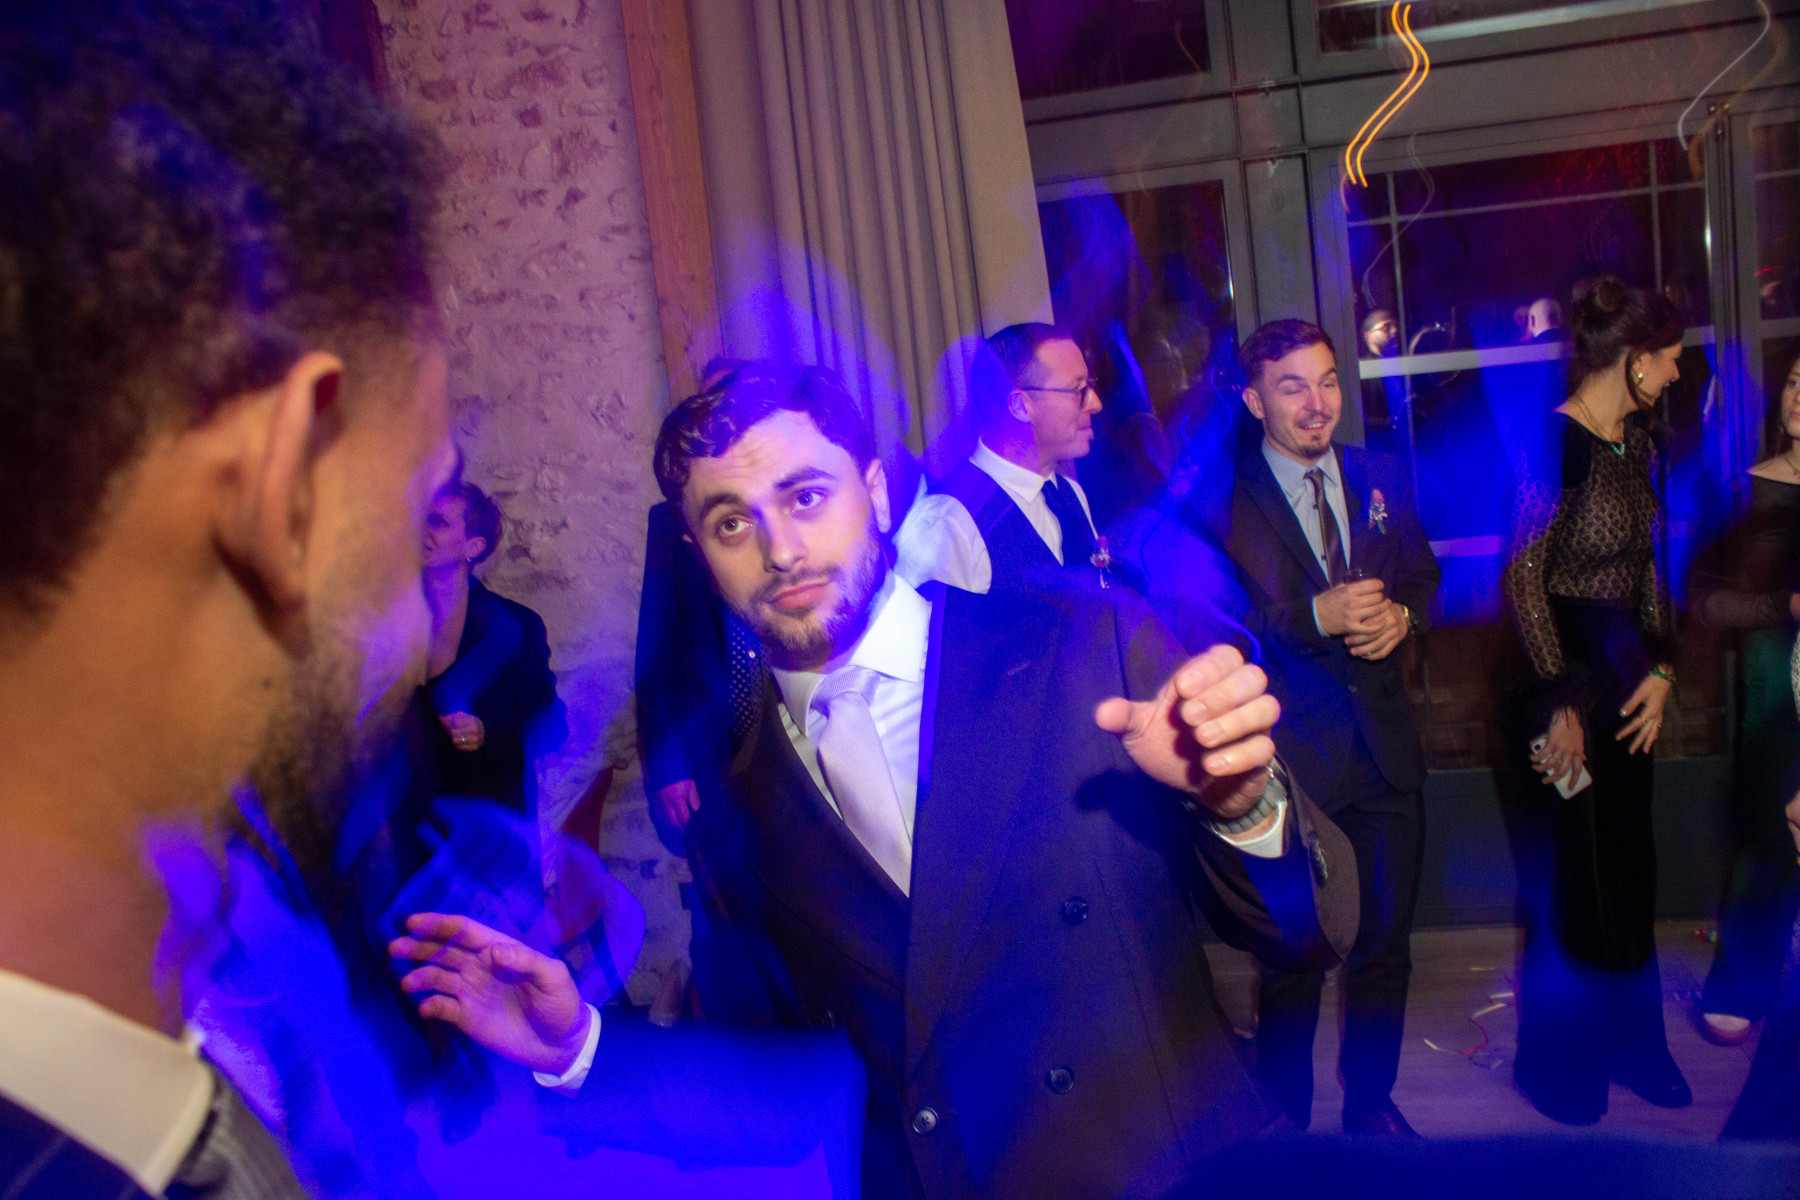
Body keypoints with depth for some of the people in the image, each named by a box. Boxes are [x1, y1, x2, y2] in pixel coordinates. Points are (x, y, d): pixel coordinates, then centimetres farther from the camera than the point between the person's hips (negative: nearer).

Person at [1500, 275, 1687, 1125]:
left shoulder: (1635, 443, 9)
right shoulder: (1556, 443, -17)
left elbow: (1646, 568, 14)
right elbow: (1524, 581, -19)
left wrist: (1660, 670, 3)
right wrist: (1561, 703, -16)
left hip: (1626, 681, 8)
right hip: (1562, 676, -8)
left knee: (1628, 870, 17)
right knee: (1569, 882, 4)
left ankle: (1630, 1041, 34)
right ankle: (1560, 1062, 23)